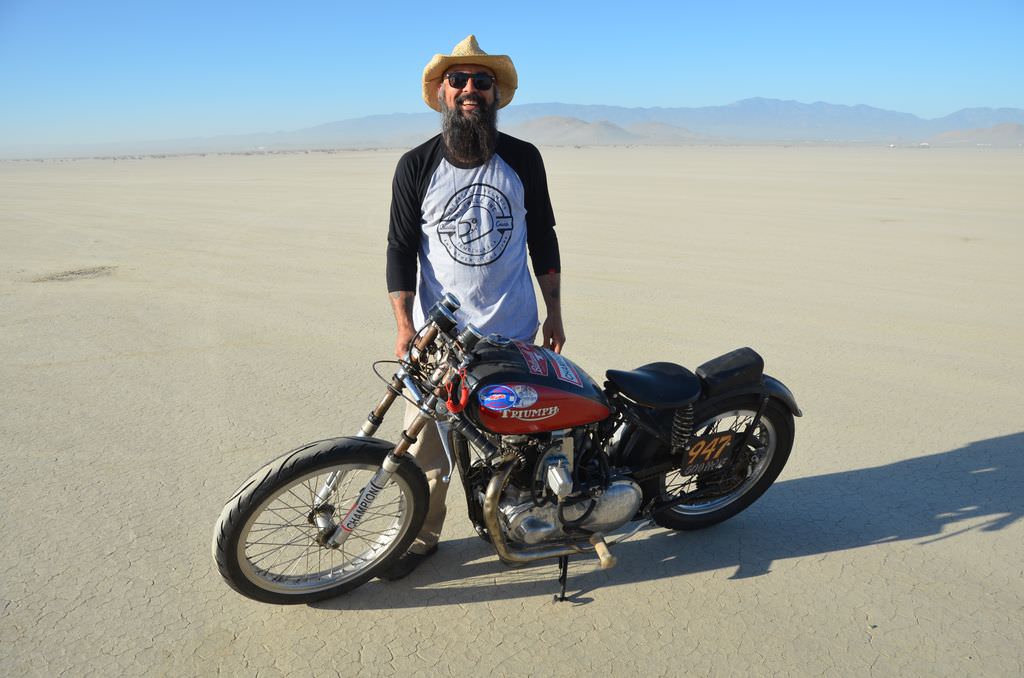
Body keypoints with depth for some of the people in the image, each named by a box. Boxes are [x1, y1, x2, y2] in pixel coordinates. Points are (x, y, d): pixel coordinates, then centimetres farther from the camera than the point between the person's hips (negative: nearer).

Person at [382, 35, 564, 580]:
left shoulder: (523, 159, 3)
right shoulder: (416, 165, -1)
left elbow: (543, 237, 10)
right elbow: (400, 248, 0)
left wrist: (554, 313, 8)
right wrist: (404, 326, -9)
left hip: (513, 333, 2)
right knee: (425, 442, 0)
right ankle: (421, 536, 21)